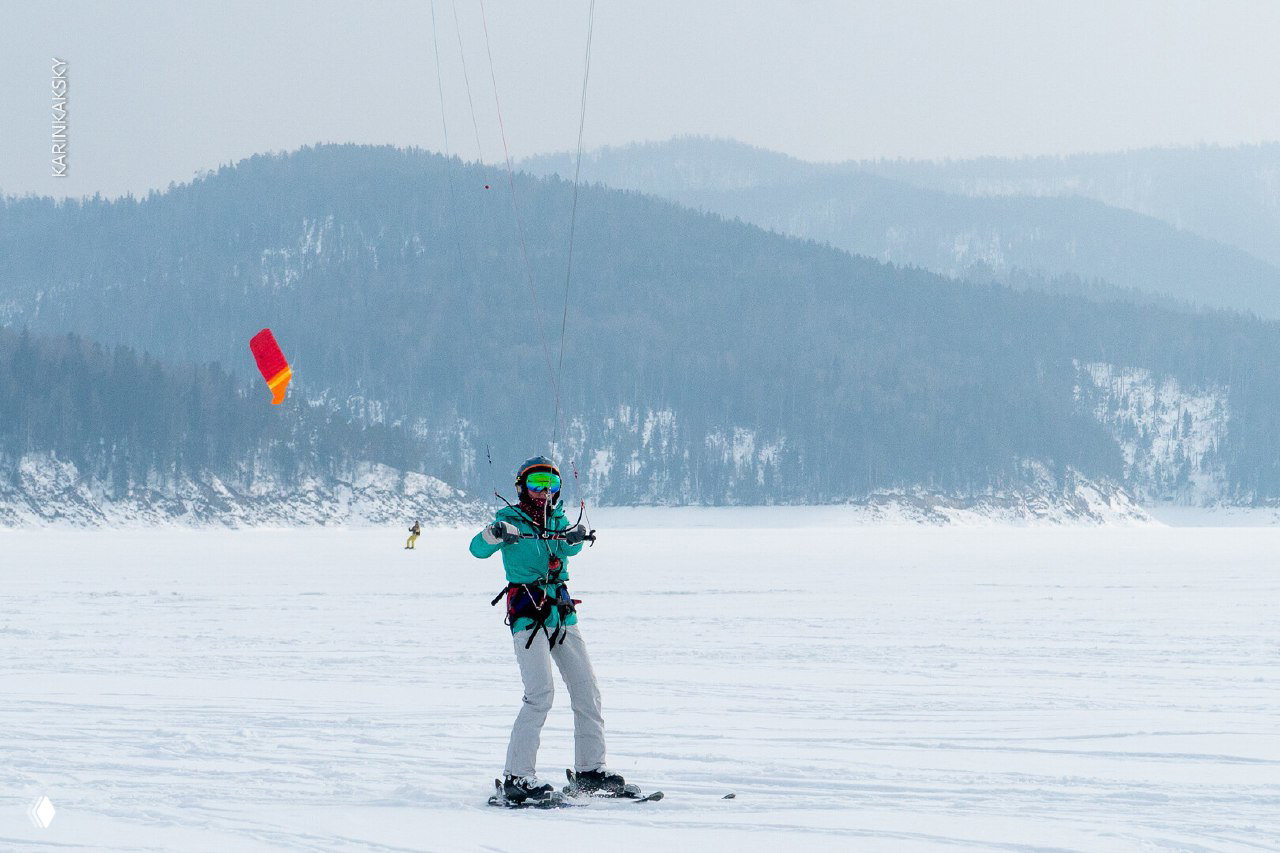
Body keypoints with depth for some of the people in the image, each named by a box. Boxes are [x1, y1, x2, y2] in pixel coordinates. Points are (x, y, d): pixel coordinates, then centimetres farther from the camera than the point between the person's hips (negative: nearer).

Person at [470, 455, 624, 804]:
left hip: (562, 613, 7)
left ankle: (590, 769, 18)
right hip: (527, 615, -7)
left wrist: (576, 537, -16)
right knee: (540, 694, -18)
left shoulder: (558, 520, 14)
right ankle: (517, 776, -16)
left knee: (587, 692, 7)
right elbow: (478, 549, -15)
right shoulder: (511, 519, -2)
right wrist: (494, 534, -39)